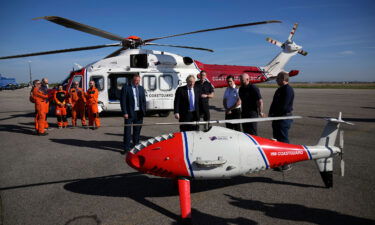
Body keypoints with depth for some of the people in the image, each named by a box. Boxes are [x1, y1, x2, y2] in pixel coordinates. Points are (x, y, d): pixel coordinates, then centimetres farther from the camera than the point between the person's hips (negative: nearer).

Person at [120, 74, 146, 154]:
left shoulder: (141, 88, 11)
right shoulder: (126, 88, -4)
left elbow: (144, 100, 13)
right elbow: (123, 101, -7)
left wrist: (143, 111, 4)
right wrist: (125, 113, -12)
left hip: (139, 113, 4)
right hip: (129, 113, -4)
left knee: (137, 130, 12)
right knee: (127, 131, 0)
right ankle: (126, 148, 8)